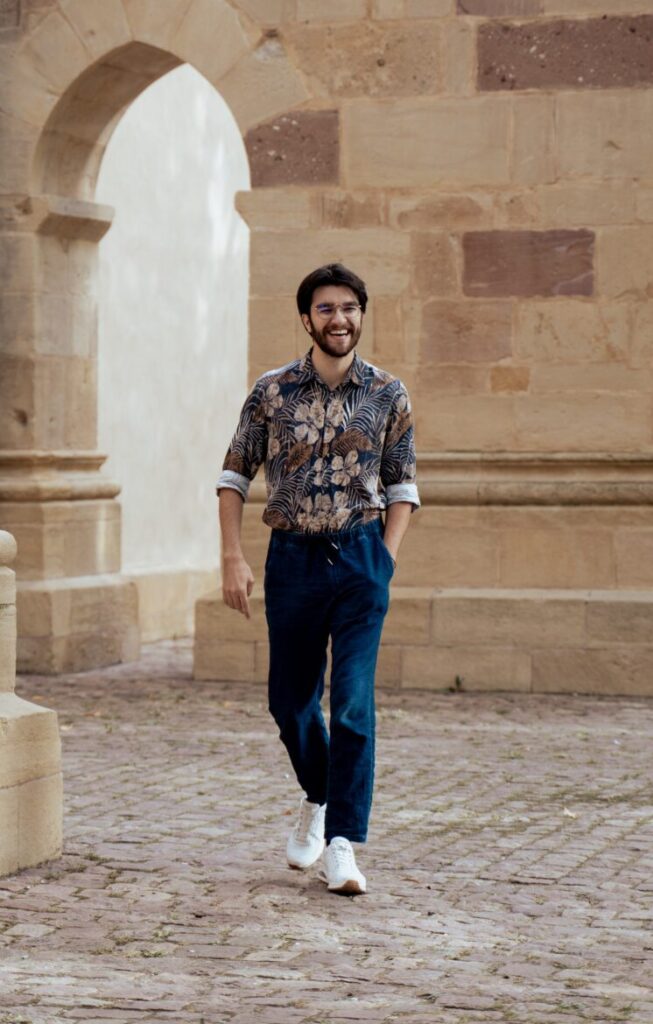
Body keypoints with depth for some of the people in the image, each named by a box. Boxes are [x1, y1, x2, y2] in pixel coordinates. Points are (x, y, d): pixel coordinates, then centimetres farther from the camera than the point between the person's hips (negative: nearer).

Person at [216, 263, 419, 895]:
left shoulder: (388, 395, 1)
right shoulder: (272, 391, 1)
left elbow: (402, 485, 9)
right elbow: (234, 476, 6)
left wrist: (386, 557, -2)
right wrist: (232, 558, -2)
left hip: (361, 558, -1)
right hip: (292, 558, 1)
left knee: (352, 704, -8)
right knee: (289, 700, 11)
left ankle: (342, 843, -5)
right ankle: (317, 799, 39)